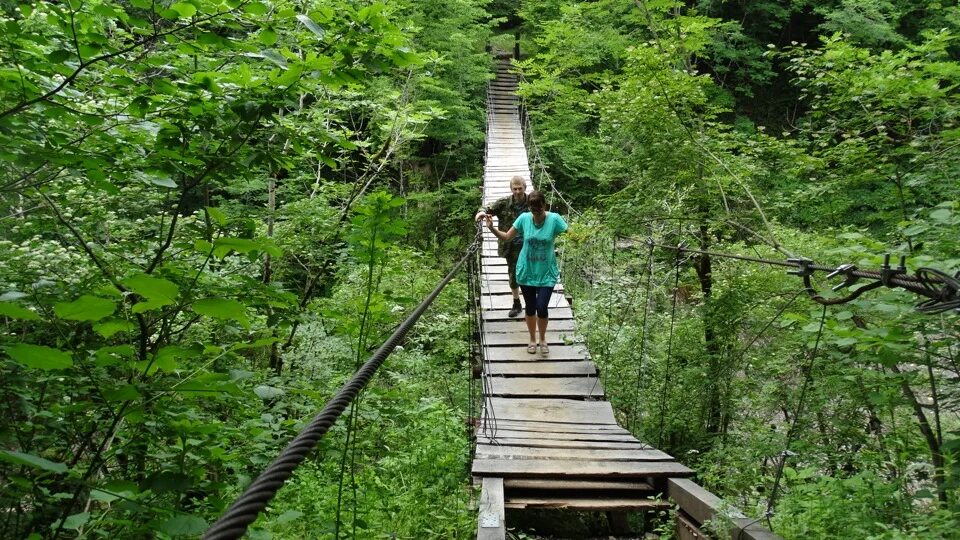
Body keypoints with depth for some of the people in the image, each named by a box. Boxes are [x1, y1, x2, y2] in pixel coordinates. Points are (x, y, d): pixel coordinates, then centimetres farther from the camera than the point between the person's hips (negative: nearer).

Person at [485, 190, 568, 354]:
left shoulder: (554, 219, -13)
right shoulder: (524, 218, -8)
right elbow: (506, 237, 1)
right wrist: (492, 229, -13)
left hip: (546, 273, -2)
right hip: (526, 271, 2)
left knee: (542, 308, -8)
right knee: (530, 308, 12)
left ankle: (542, 340, 20)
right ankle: (532, 340, 35)